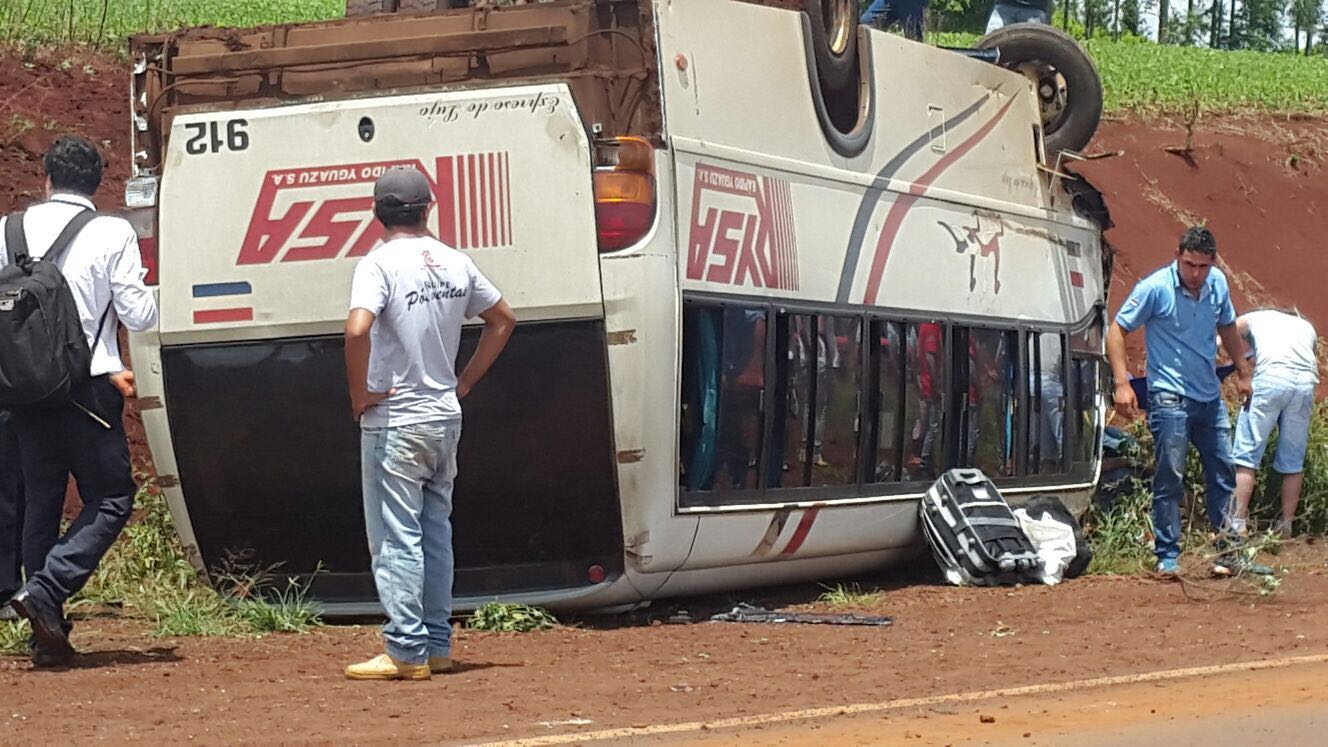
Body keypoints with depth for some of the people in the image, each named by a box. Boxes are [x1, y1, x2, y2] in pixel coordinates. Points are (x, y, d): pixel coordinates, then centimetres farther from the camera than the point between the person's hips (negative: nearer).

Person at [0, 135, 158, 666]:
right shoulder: (113, 234, -6)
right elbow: (139, 317, -6)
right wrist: (143, 288, 15)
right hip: (88, 390, -4)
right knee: (111, 498, 5)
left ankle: (48, 632, 12)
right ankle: (47, 590, -15)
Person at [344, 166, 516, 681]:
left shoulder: (380, 264, -13)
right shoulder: (455, 263, 6)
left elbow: (357, 330, -29)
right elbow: (504, 320, 17)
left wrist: (359, 394, -15)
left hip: (394, 421, -6)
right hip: (446, 419, 6)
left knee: (396, 537, -2)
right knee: (435, 531, 15)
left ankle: (407, 652, -3)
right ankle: (438, 645, 18)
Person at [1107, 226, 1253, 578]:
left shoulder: (1218, 283, 4)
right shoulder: (1155, 288, -12)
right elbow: (1117, 330, -7)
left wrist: (1242, 371, 27)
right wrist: (1122, 383, -15)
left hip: (1210, 397, 6)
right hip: (1170, 398, -6)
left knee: (1224, 473, 9)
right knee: (1169, 479, -5)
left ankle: (1229, 549, 19)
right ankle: (1167, 557, 1)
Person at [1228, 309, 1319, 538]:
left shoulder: (1252, 319, 28)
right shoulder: (1307, 326, 35)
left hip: (1272, 376, -3)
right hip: (1306, 382, 3)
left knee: (1246, 454, 0)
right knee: (1293, 461, 12)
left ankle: (1238, 523, -6)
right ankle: (1286, 526, 15)